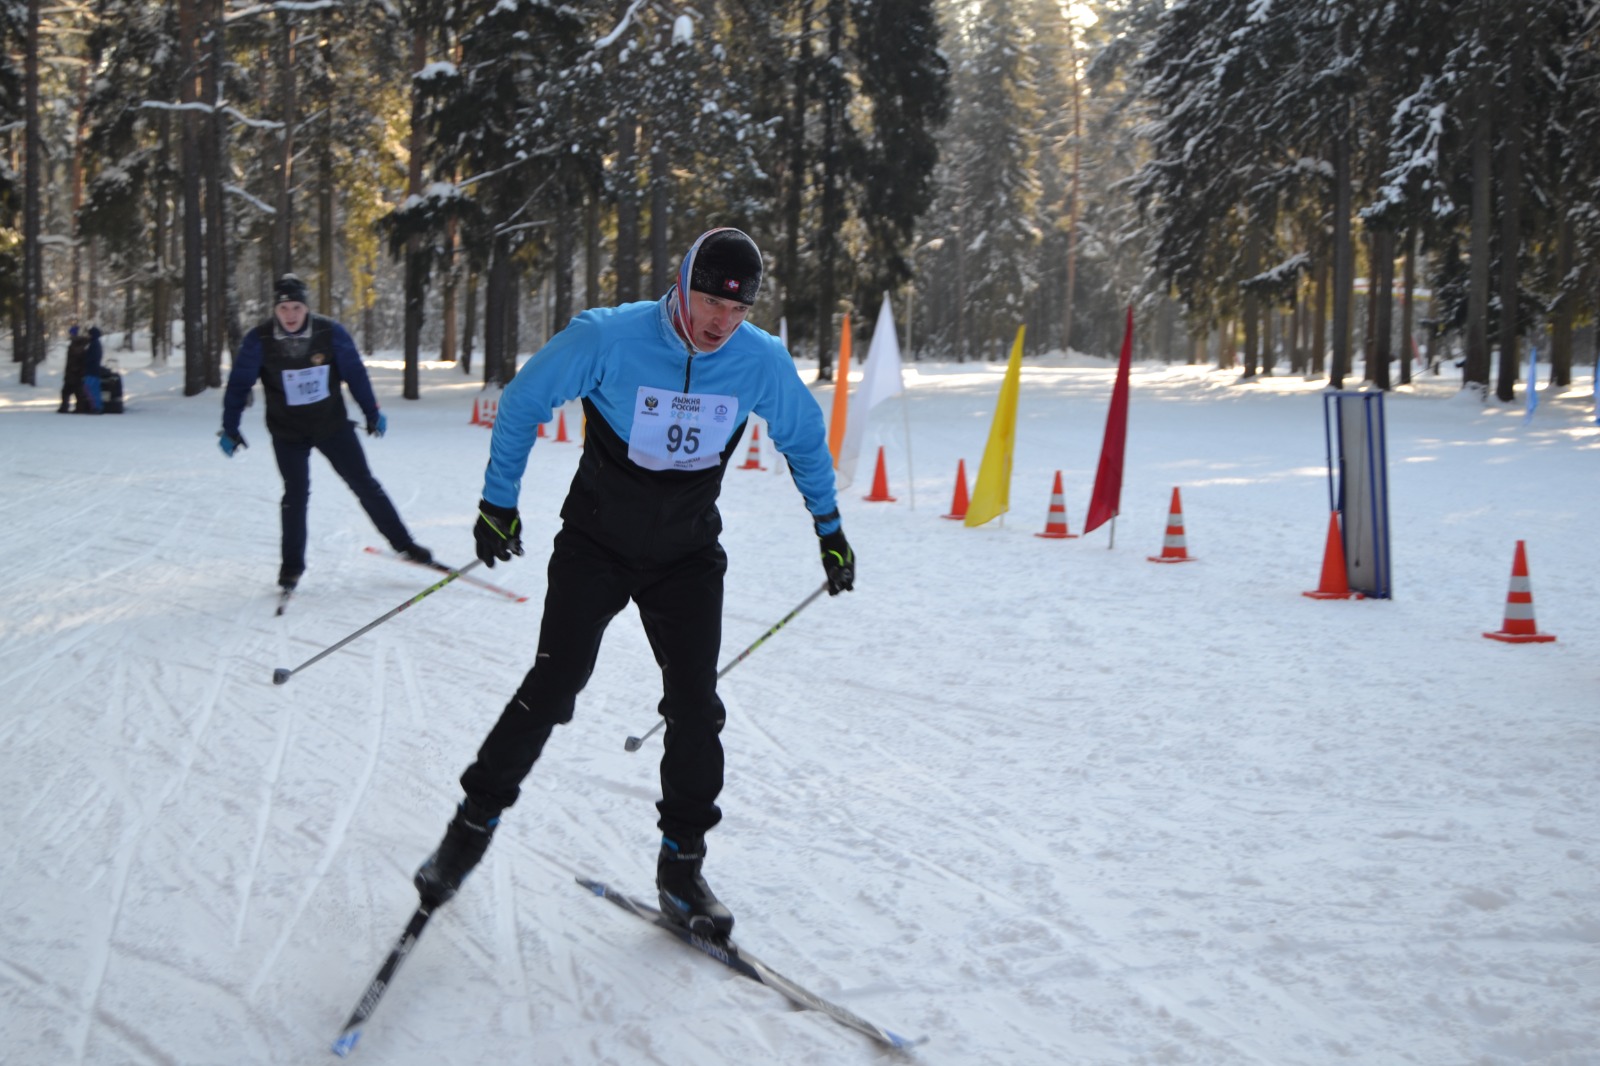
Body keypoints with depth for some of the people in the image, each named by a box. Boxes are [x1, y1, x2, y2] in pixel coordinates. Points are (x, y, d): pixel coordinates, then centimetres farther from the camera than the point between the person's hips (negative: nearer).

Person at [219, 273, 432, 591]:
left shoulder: (331, 332, -15)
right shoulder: (259, 341, -16)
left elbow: (354, 372, -2)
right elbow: (239, 384, -6)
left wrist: (372, 413, 5)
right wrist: (230, 428, -6)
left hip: (332, 425, 1)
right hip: (288, 433, -1)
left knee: (365, 485, 6)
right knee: (296, 494, -4)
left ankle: (403, 544, 16)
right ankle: (292, 565, 12)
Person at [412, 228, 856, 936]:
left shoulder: (761, 361, -11)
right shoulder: (607, 338, -20)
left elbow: (804, 438, 9)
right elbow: (524, 402, -5)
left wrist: (829, 528, 13)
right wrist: (498, 503, -2)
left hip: (687, 556, 2)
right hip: (596, 543, -2)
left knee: (694, 704, -5)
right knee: (554, 685, -10)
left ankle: (681, 863, 9)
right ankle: (475, 821, 8)